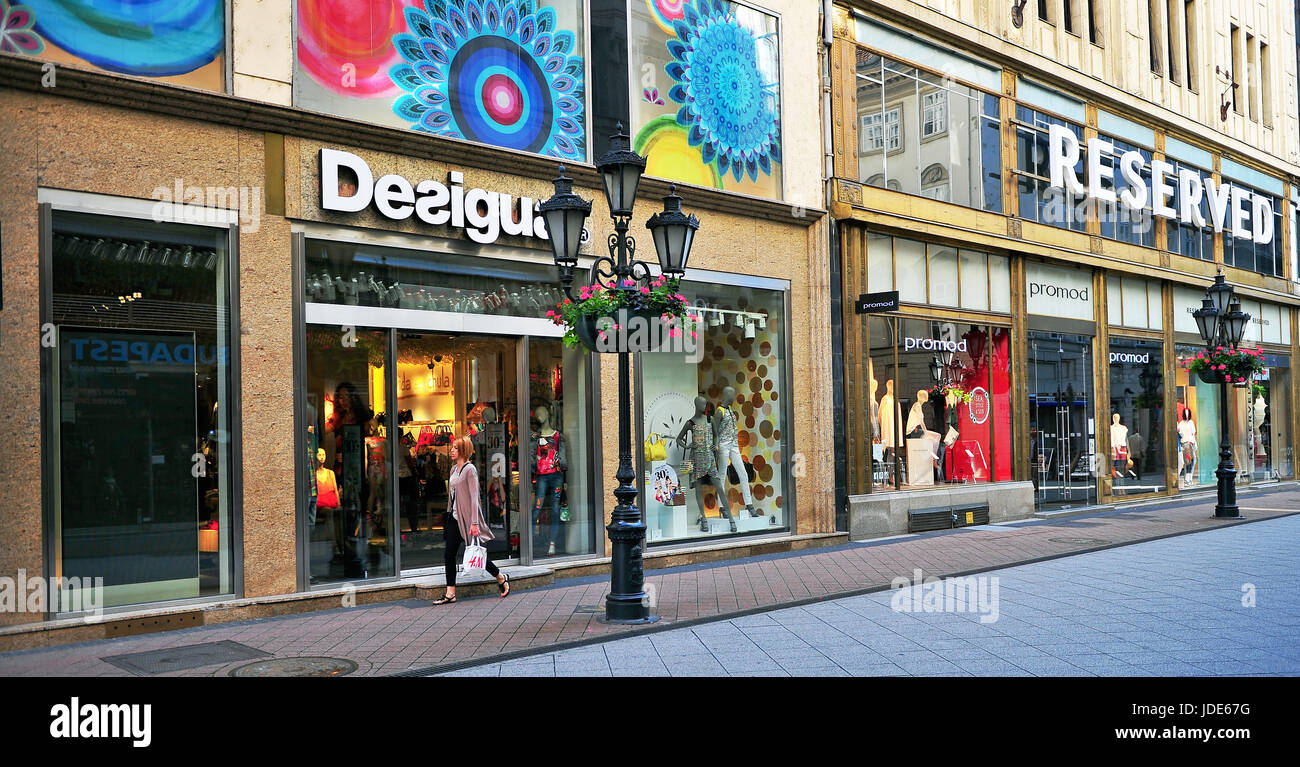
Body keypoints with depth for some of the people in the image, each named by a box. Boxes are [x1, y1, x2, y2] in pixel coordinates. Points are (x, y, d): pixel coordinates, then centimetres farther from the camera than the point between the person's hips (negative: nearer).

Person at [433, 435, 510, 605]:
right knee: (450, 555, 2)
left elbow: (474, 497, -17)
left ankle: (502, 578, 20)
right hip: (454, 518, 8)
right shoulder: (454, 469, 12)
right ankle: (450, 594, 6)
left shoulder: (470, 469, -12)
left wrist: (474, 523, -21)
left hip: (466, 518, -8)